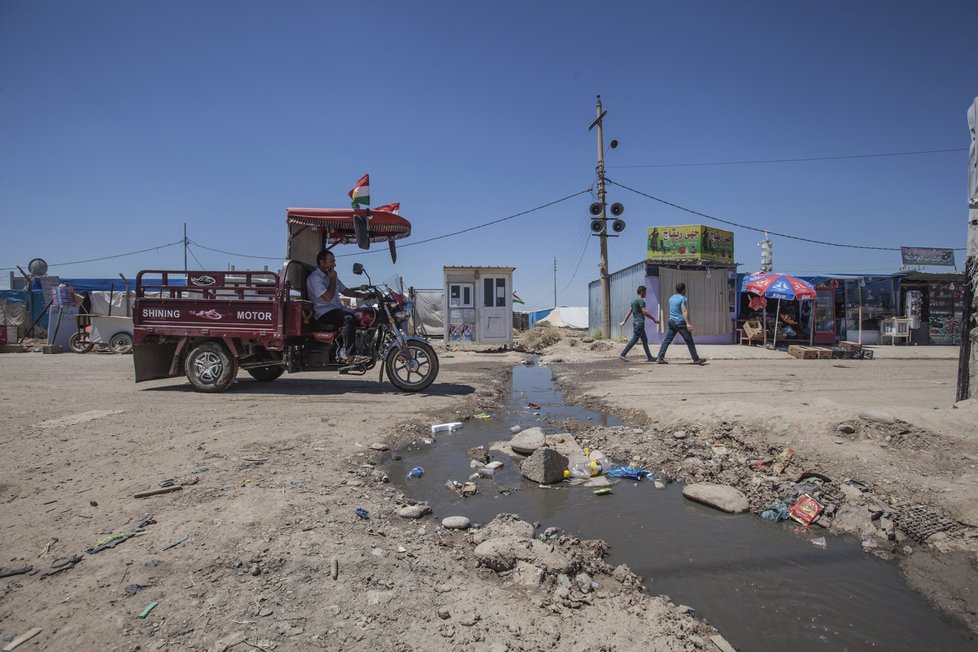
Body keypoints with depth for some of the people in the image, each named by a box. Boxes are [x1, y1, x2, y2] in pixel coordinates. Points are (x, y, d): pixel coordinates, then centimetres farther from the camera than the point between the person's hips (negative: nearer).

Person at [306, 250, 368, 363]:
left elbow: (346, 291, 22)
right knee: (350, 318, -32)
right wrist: (333, 280, -6)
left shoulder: (331, 276, 22)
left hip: (337, 310, 9)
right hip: (323, 314, -9)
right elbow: (328, 297, -17)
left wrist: (365, 295, 9)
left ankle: (343, 352, -9)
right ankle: (349, 356, -32)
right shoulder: (314, 278, -6)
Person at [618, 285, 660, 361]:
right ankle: (622, 354, -14)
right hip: (639, 323, -10)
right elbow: (644, 312, -17)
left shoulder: (634, 301, 17)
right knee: (634, 340, -11)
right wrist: (654, 319, -12)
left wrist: (623, 322, 8)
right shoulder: (640, 300, -11)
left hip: (635, 322, 10)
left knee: (645, 340, 13)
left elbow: (629, 312, 12)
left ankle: (649, 357, 17)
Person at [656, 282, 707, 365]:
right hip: (680, 322, -7)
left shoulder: (671, 298, 13)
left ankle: (660, 358, -3)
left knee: (667, 340, 5)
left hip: (671, 321, 7)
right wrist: (688, 323, -27)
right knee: (689, 342, 2)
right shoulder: (683, 299, -10)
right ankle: (696, 359, 8)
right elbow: (684, 311, -20)